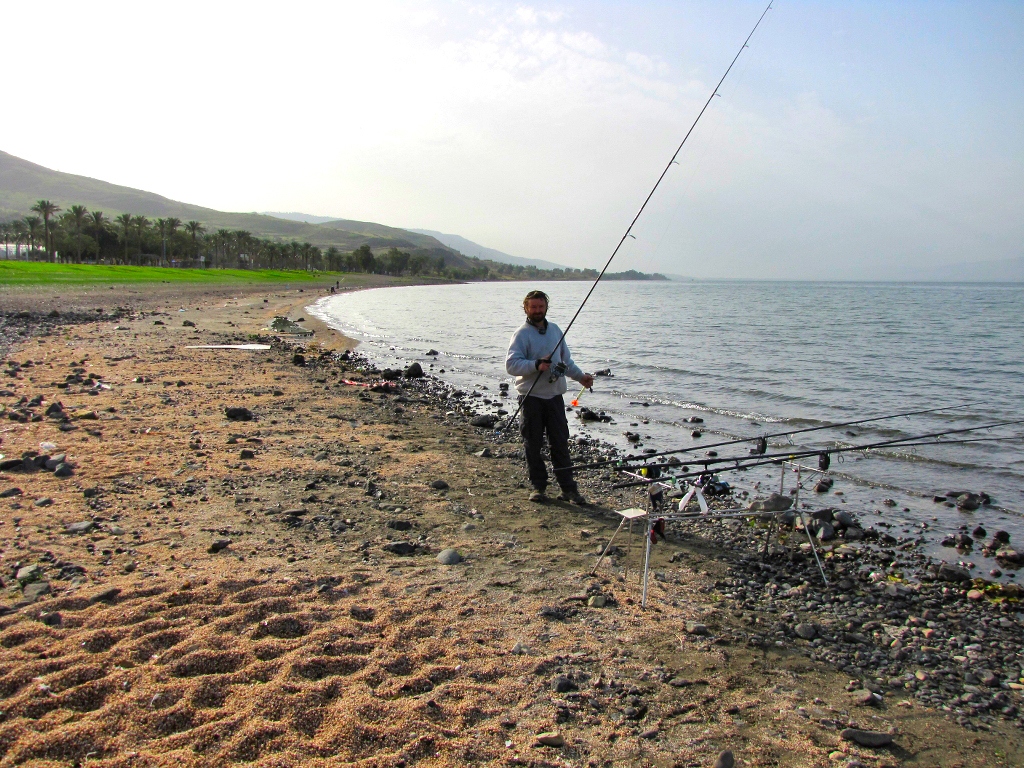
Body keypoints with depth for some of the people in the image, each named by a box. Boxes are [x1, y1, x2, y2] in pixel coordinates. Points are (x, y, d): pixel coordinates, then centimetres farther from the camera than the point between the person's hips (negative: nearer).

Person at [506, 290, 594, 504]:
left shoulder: (554, 329, 14)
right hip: (531, 397, -4)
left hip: (554, 396, 4)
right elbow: (511, 364, -17)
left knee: (560, 443, 5)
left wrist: (580, 376, 18)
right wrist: (536, 365, -27)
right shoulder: (522, 334, -5)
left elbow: (566, 359, 25)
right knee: (533, 445, 4)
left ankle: (568, 487, 11)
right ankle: (538, 486, 16)